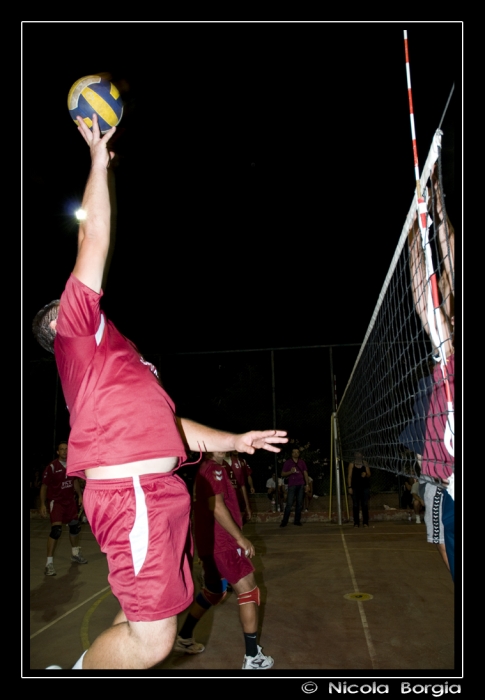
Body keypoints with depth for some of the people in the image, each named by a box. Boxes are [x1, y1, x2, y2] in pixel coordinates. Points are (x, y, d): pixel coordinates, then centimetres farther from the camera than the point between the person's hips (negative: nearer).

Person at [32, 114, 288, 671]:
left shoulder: (108, 357, 28)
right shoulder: (77, 329, 5)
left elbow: (163, 421, 26)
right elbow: (94, 239, -1)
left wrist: (235, 441, 22)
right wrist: (100, 160, 8)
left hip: (156, 487, 9)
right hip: (130, 489, -9)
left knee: (146, 622, 13)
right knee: (151, 638, -7)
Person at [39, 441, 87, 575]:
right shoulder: (52, 467, -17)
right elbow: (44, 486, -11)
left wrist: (80, 495, 10)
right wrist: (42, 504, -15)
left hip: (70, 501, 6)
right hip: (56, 502, -6)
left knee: (75, 527, 17)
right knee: (56, 530, -18)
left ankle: (75, 554, 38)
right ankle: (49, 563, -9)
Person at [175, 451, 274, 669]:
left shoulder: (208, 469, 15)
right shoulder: (213, 469, -16)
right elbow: (217, 507, -26)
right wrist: (240, 537, -21)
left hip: (212, 543, 10)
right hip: (221, 544, -10)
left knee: (213, 592, 23)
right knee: (248, 591, -3)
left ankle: (184, 638, 34)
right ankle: (252, 657, 3)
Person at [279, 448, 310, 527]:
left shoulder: (302, 462, 13)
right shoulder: (288, 462, 5)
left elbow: (305, 473, 15)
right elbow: (282, 474, 5)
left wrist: (307, 484, 9)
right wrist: (290, 472, -12)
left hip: (301, 485, 3)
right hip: (292, 485, -3)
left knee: (299, 503, 2)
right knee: (289, 504, -8)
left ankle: (297, 520, 9)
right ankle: (284, 521, -4)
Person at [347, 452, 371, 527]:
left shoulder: (365, 464, 5)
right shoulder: (352, 464, 1)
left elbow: (369, 475, 7)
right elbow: (349, 476, 0)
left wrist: (366, 474, -16)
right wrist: (349, 487, -7)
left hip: (365, 486, 1)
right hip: (355, 487, -1)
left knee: (365, 505, -1)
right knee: (355, 505, 0)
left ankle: (365, 522, 6)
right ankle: (356, 522, 5)